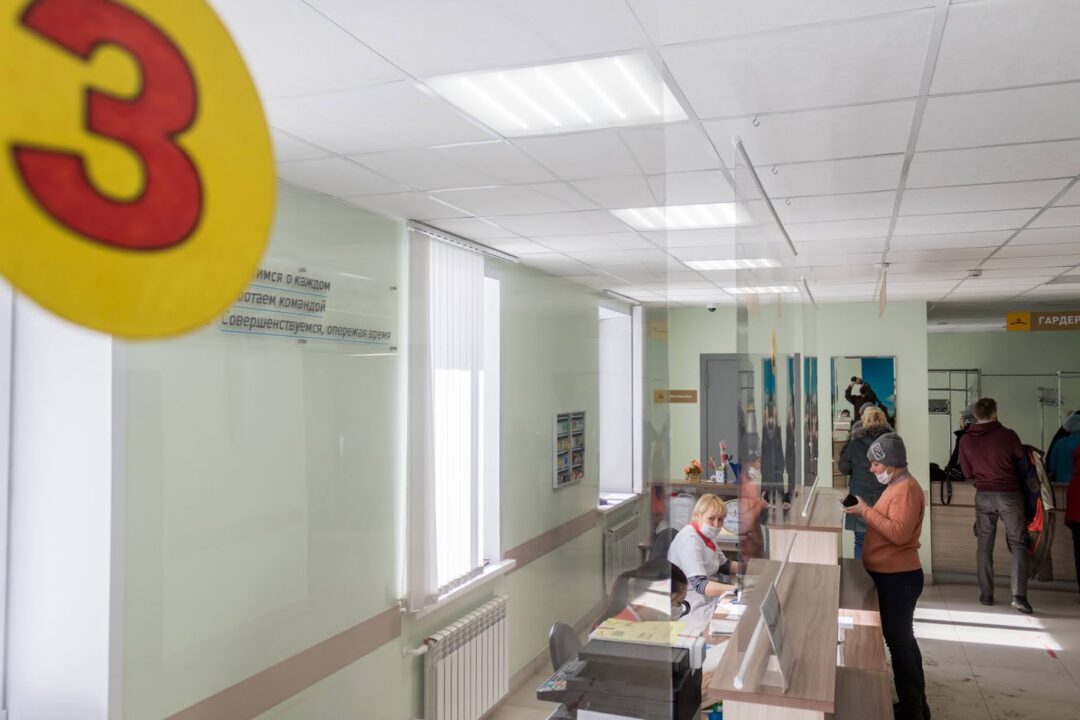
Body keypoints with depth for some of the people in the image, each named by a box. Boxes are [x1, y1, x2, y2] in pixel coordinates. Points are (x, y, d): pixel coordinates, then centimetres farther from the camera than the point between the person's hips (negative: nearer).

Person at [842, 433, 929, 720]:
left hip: (898, 578, -11)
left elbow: (899, 532, -27)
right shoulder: (896, 486, 14)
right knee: (902, 639, 18)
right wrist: (865, 511, 7)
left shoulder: (906, 488, -18)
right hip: (891, 576, 11)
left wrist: (866, 512, -24)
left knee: (898, 641, -2)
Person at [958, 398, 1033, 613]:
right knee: (1018, 543, 4)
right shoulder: (1007, 435, -10)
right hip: (1010, 494, -2)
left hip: (983, 496, 2)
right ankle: (1019, 595, -7)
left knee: (984, 545, 12)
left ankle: (986, 594, 14)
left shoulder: (966, 440, -2)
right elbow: (1023, 465, 2)